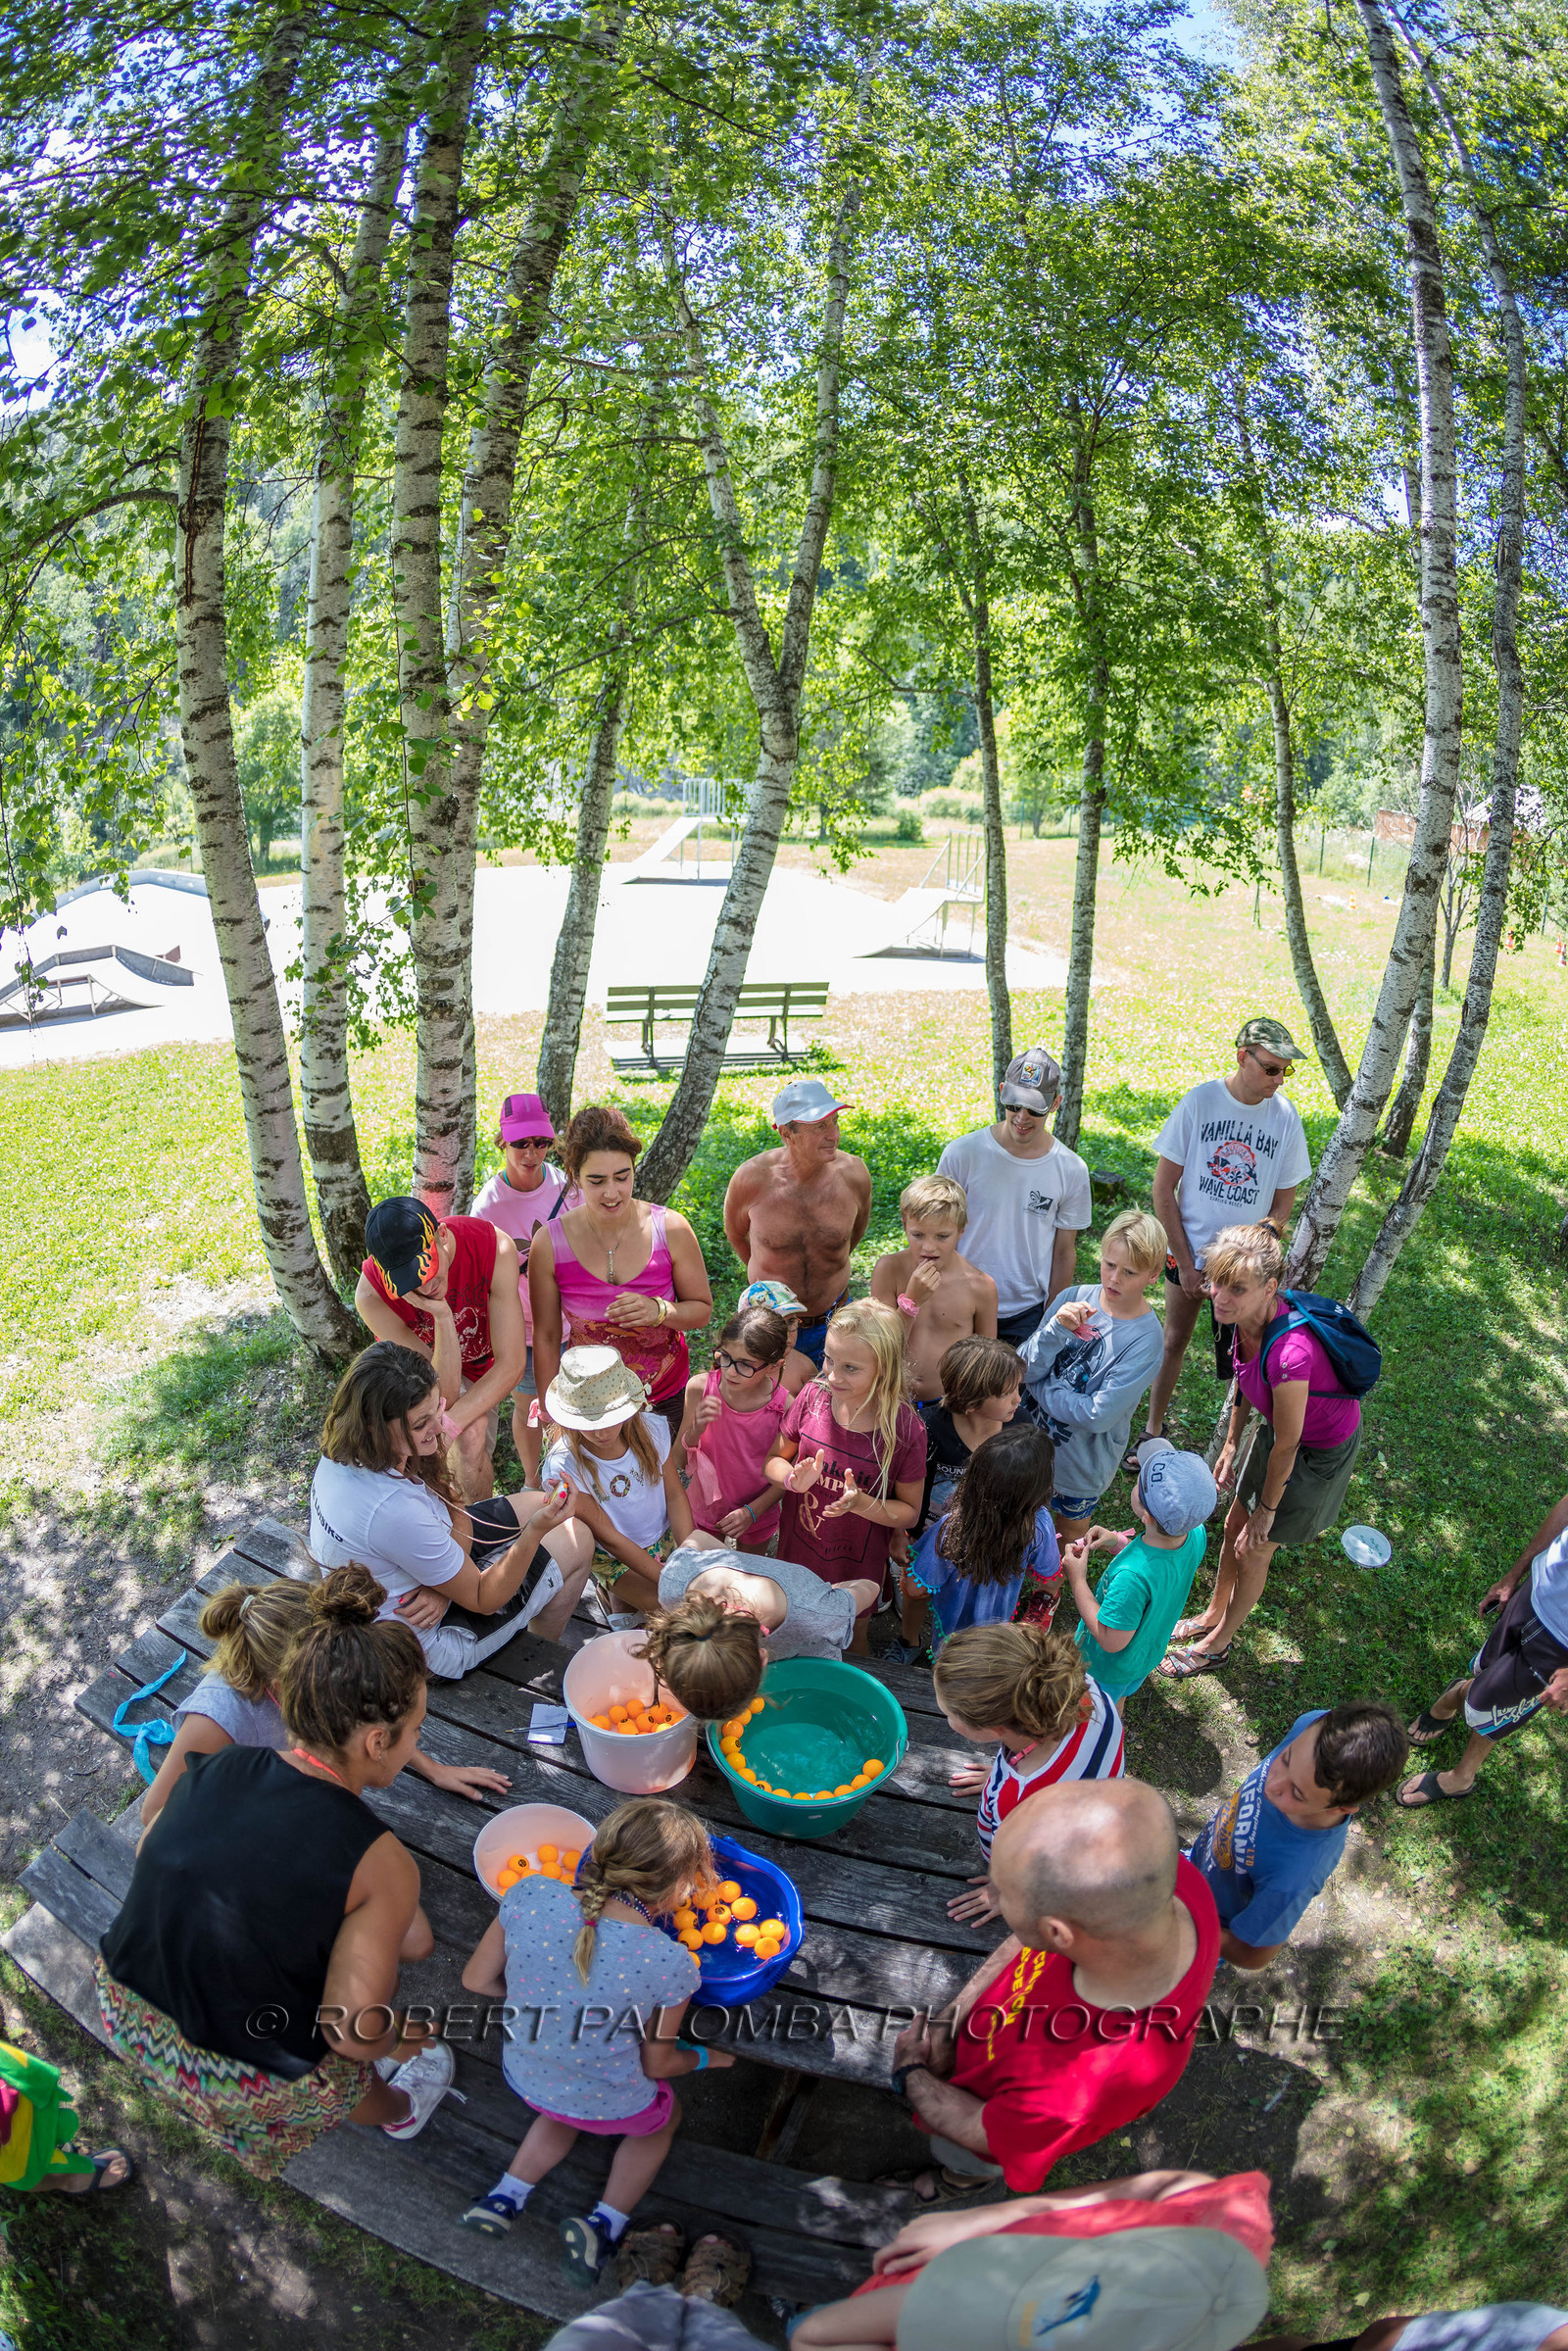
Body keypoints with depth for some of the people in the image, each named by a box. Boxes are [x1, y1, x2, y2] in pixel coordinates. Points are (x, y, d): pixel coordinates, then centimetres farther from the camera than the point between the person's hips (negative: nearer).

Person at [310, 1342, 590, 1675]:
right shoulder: (392, 1509, -42)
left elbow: (455, 1514, -5)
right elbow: (483, 1599, -26)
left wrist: (443, 1587, -21)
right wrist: (535, 1532, -37)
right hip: (428, 1643, -7)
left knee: (537, 1506, 12)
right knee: (576, 1542, 1)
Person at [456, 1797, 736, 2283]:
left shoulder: (531, 1896, -27)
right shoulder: (671, 1964, -32)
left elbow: (477, 1980, -9)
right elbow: (658, 2065, -13)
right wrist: (705, 2058, 8)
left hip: (523, 2078, 3)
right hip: (611, 2109, -3)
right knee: (664, 2116, 31)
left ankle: (506, 2196, 28)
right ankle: (606, 2223, 18)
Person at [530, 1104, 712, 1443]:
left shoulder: (671, 1230, -16)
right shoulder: (549, 1243, -16)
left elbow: (702, 1310, -4)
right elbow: (546, 1338, -5)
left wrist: (659, 1311, -24)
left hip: (667, 1399, 1)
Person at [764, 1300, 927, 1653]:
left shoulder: (904, 1429, -25)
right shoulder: (813, 1396, -17)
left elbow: (909, 1512, -13)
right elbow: (776, 1459, -2)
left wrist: (861, 1503, -30)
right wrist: (793, 1479, -23)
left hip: (857, 1565, -2)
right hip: (797, 1549, 2)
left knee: (852, 1639, 23)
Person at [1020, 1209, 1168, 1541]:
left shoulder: (1147, 1339, -23)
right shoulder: (1074, 1298, -12)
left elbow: (1098, 1416, -27)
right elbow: (1024, 1369, -16)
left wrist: (1038, 1386, -18)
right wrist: (1056, 1329, -32)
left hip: (1081, 1461, -3)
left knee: (1069, 1537, 22)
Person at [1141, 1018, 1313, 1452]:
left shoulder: (1286, 1116, -8)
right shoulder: (1200, 1101, -12)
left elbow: (1283, 1204, 0)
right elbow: (1163, 1188, -7)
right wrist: (1185, 1262, -7)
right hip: (1188, 1253, 0)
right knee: (1173, 1342, 13)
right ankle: (1153, 1430, 31)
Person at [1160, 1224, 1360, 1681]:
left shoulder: (1289, 1354, -43)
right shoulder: (1245, 1317, -21)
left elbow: (1285, 1447, -27)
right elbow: (1245, 1381, 2)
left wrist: (1267, 1508, -11)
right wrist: (1231, 1443, 12)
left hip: (1321, 1451, -7)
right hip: (1281, 1428, 7)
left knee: (1252, 1551, 11)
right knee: (1234, 1527, 22)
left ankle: (1218, 1644, 36)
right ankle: (1212, 1616, 47)